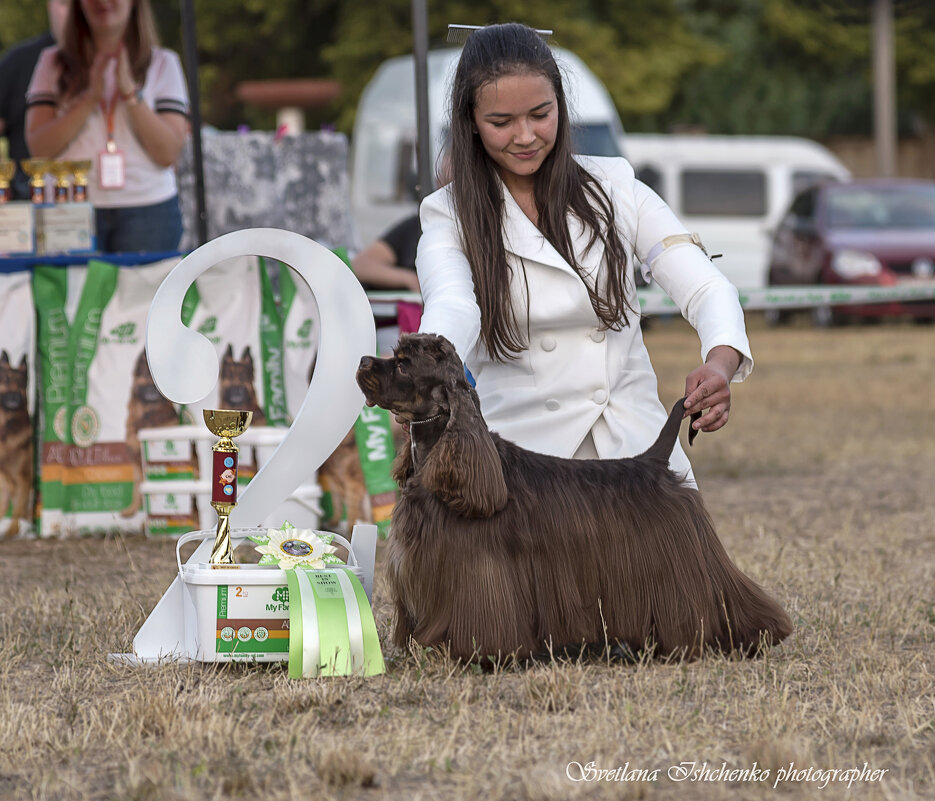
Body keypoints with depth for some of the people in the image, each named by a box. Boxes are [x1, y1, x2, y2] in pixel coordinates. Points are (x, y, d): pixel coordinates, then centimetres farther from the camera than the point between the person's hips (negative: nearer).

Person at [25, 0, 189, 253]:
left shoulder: (163, 64, 9)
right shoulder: (53, 63, 11)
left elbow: (168, 153, -2)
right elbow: (39, 148, -1)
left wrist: (130, 90, -11)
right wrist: (90, 97, -11)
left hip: (148, 212, 0)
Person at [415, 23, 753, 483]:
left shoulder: (613, 189, 8)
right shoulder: (450, 216, 2)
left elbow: (704, 287, 0)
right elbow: (452, 306, -18)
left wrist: (721, 362, -23)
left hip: (635, 446, 1)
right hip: (522, 447, -1)